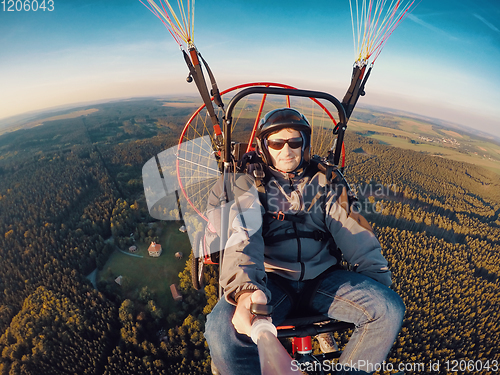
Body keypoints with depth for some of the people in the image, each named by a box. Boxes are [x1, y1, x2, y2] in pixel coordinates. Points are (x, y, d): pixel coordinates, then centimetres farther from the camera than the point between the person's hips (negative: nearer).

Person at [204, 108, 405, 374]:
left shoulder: (324, 183, 10)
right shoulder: (251, 184, 1)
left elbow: (355, 233, 5)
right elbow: (243, 236, -16)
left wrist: (380, 288, -3)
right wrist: (245, 290, -35)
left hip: (322, 277, 3)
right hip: (271, 282, -2)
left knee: (391, 309, -17)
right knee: (223, 330, -28)